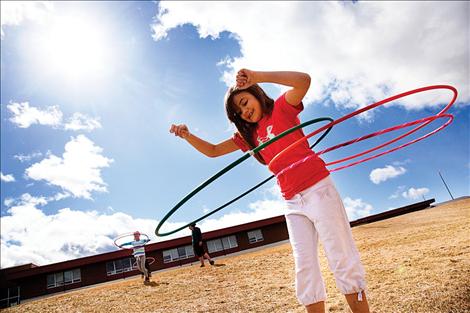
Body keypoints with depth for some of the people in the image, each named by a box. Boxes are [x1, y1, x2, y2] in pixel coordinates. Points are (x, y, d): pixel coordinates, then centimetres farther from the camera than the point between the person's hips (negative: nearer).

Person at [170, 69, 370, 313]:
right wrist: (188, 136, -2)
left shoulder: (281, 108, 2)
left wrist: (257, 77, -24)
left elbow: (303, 80, -18)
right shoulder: (249, 134, 17)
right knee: (305, 269, 5)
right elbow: (212, 151, 15)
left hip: (318, 189, -5)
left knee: (342, 260, -1)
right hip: (293, 203, 6)